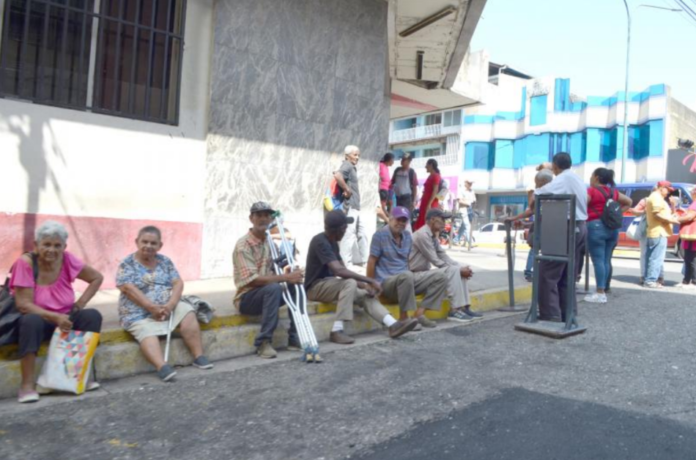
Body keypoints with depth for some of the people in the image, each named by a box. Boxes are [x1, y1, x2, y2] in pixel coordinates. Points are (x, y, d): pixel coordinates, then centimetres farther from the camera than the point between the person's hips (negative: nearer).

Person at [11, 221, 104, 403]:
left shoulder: (67, 259, -7)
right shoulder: (26, 262, -17)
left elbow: (97, 278, 4)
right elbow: (23, 304, -21)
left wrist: (81, 303, -8)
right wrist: (55, 317, -33)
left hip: (65, 318, 3)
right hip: (37, 319, -3)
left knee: (93, 315, -22)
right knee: (31, 321, -36)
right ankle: (27, 384, -28)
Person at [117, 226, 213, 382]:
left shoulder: (165, 261, 8)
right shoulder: (127, 264, -3)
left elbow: (178, 283, 0)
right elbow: (128, 288, -16)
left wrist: (170, 305, -19)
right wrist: (152, 307, -23)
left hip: (166, 307, 3)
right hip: (139, 312, -3)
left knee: (187, 312, -21)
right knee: (147, 333, -31)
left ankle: (198, 356, -19)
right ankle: (162, 367, -51)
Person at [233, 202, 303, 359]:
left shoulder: (270, 243, 7)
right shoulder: (243, 245, -16)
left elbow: (277, 272, 8)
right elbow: (252, 280, -25)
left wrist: (292, 274, -16)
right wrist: (285, 277, -30)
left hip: (268, 294, 7)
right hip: (247, 298, -7)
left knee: (296, 285, -14)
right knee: (274, 288, -34)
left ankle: (294, 338, -6)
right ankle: (264, 342, -24)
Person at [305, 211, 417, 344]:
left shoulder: (333, 243, 10)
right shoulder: (320, 242, -20)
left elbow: (343, 270, 8)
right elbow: (339, 270, -31)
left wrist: (364, 285, -8)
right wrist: (370, 281, -28)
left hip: (329, 284, 9)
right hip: (316, 287, -9)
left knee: (366, 295, -5)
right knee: (349, 283, -32)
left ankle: (393, 325, -16)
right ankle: (337, 331, -32)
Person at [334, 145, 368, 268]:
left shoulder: (352, 167, 20)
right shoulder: (347, 165, -10)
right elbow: (337, 175, -29)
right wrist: (346, 189, -20)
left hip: (355, 206, 10)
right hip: (350, 206, -10)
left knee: (362, 234, 14)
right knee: (349, 234, -7)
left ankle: (364, 260, 22)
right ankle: (346, 262, -2)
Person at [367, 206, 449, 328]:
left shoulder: (408, 237, 11)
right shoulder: (380, 235, -8)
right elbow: (371, 262, -8)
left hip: (406, 279, 7)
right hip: (386, 282, -7)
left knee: (440, 275, -6)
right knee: (406, 275, -40)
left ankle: (419, 313, -10)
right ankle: (404, 317, -23)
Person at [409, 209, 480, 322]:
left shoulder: (434, 235, 12)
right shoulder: (422, 235, -19)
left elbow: (443, 256, 11)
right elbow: (436, 261, -20)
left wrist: (462, 267, -5)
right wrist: (459, 269, -15)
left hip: (425, 272, 10)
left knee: (460, 271, 0)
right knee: (453, 271, -22)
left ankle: (464, 307, -2)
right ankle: (455, 310, -18)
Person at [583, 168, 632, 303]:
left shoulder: (592, 191, -7)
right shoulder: (613, 192, 14)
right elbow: (628, 202, 26)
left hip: (596, 226, -7)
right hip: (612, 227, 7)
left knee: (598, 260, -7)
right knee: (606, 260, 9)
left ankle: (600, 293, -9)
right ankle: (603, 290, 12)